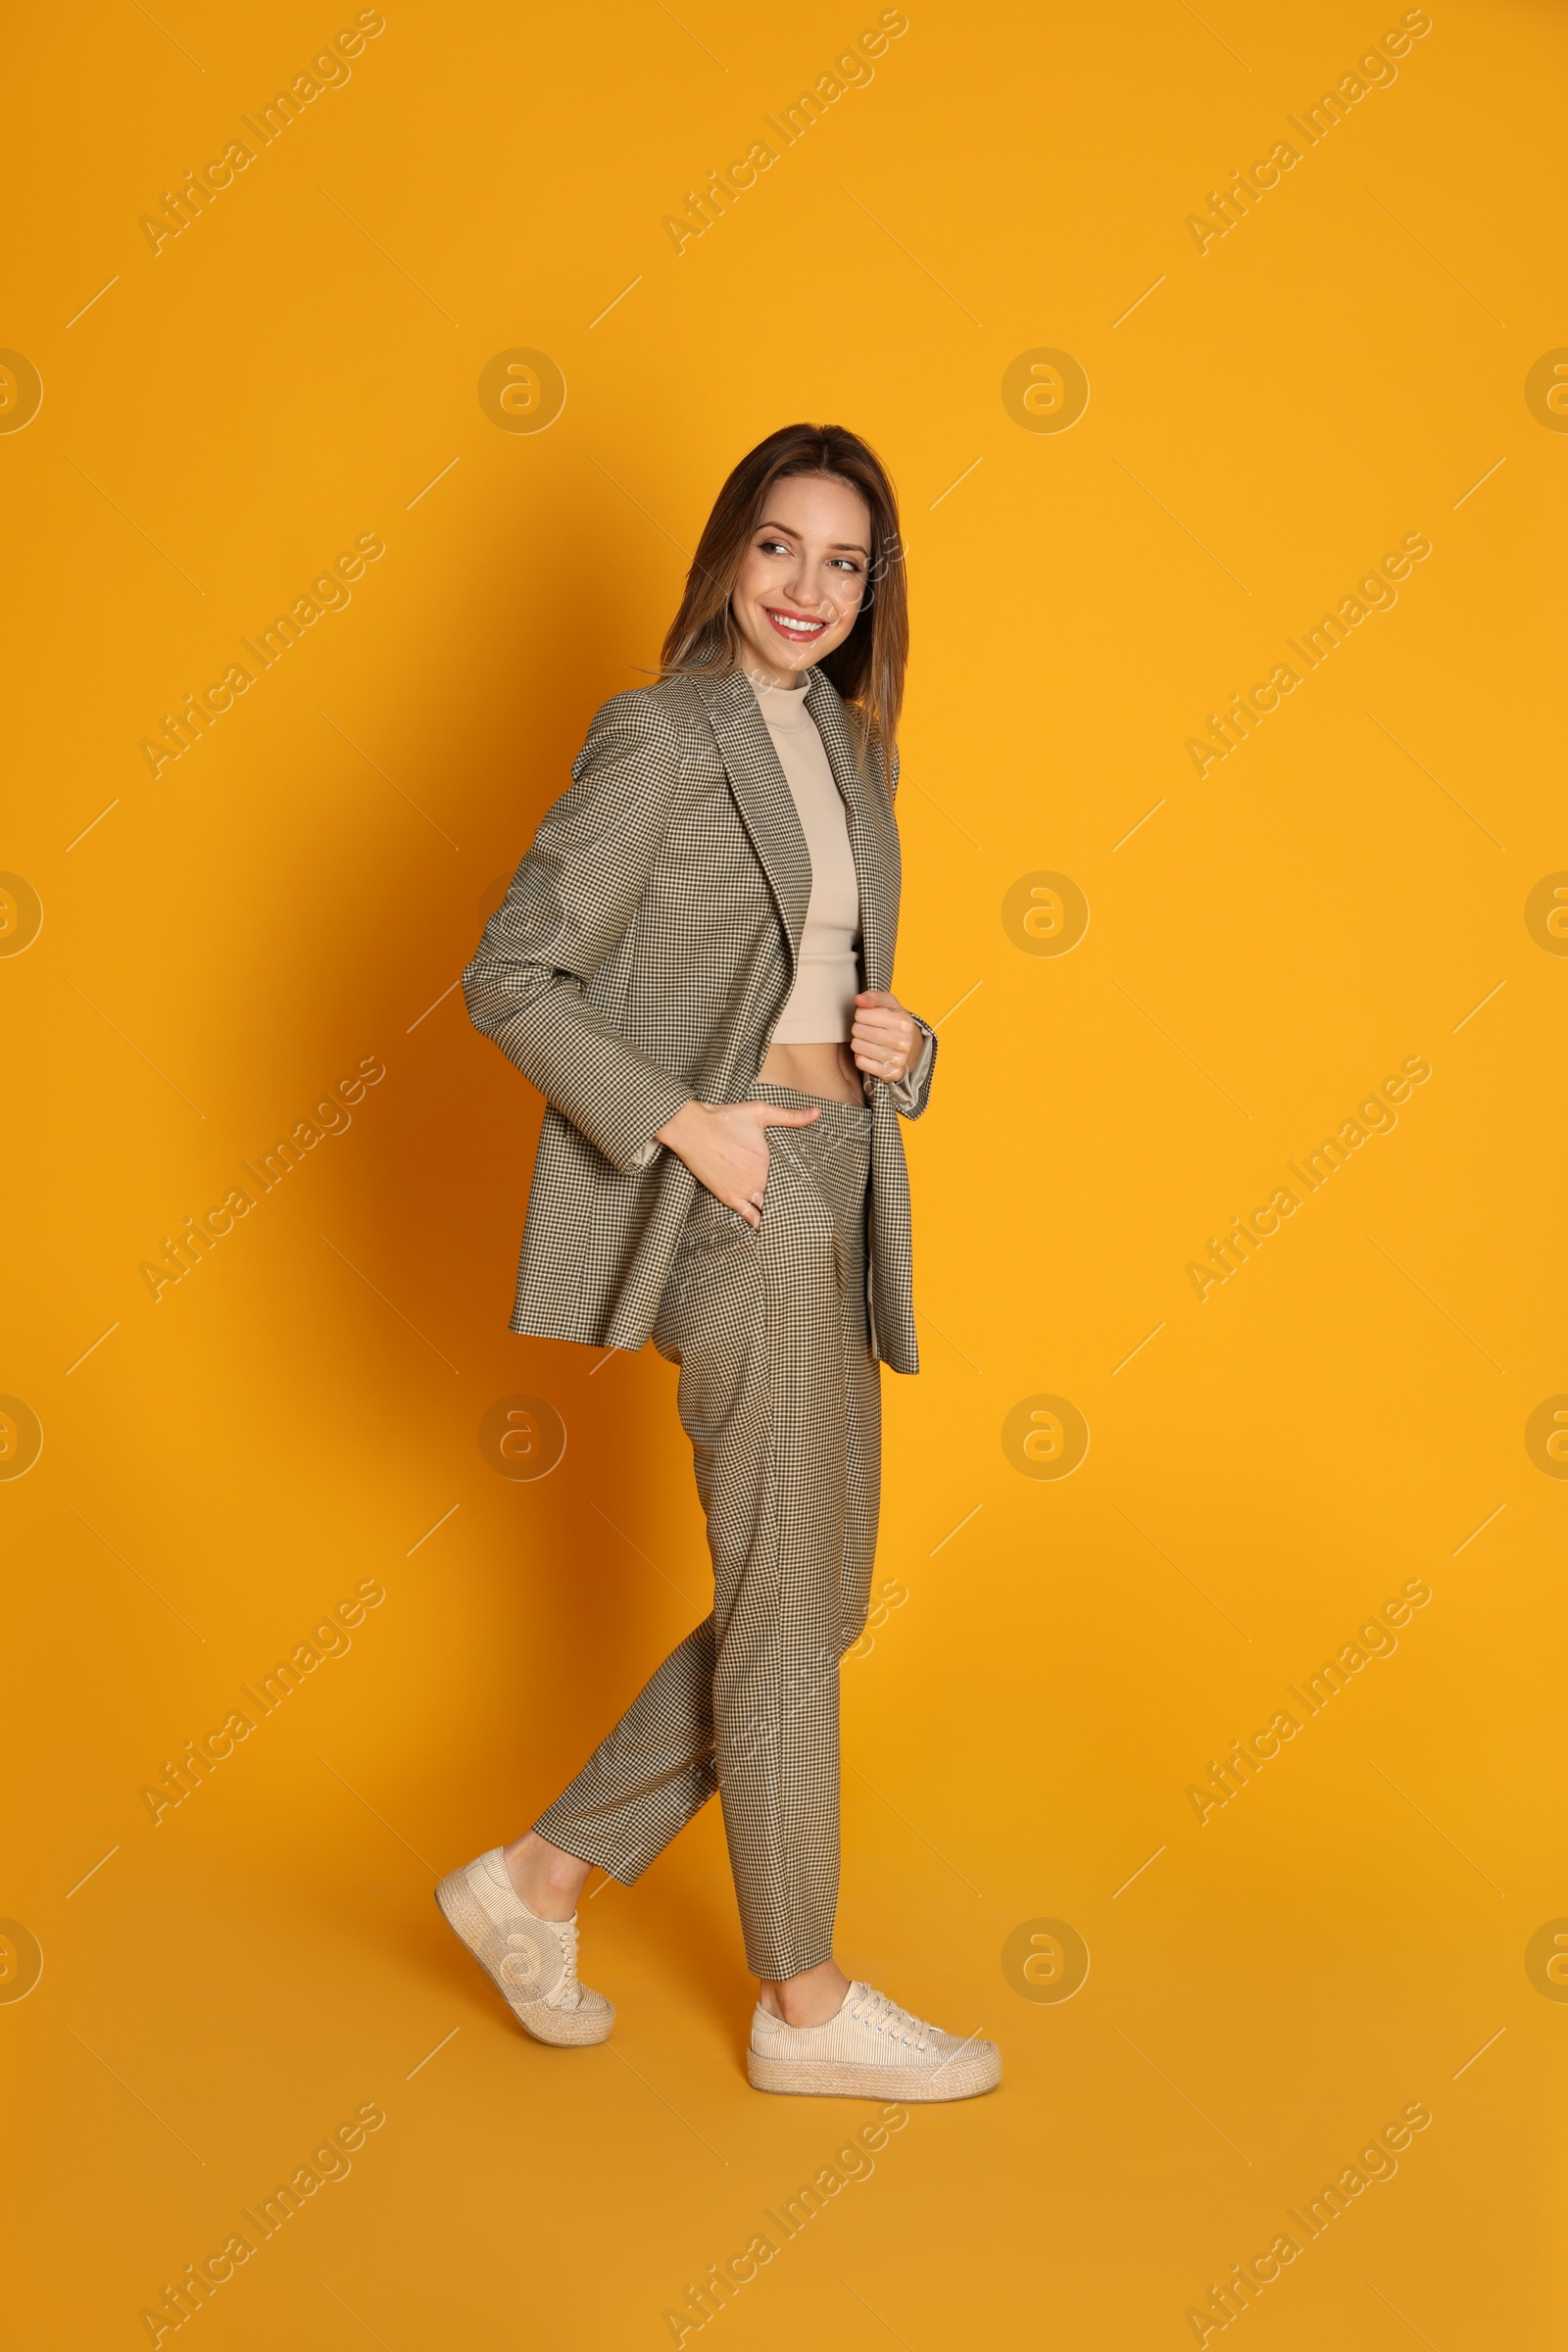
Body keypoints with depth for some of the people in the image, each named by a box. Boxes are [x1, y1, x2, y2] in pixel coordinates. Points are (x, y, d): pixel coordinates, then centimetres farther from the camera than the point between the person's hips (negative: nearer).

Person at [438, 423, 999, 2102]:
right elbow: (510, 978, -11)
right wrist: (683, 1123, -18)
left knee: (815, 1599, 13)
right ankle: (804, 2007, 20)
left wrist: (894, 1042, 2)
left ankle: (536, 1883, 24)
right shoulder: (660, 737, -8)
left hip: (834, 1195, 9)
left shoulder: (842, 744, 16)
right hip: (730, 1203, -9)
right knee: (788, 1613, 2)